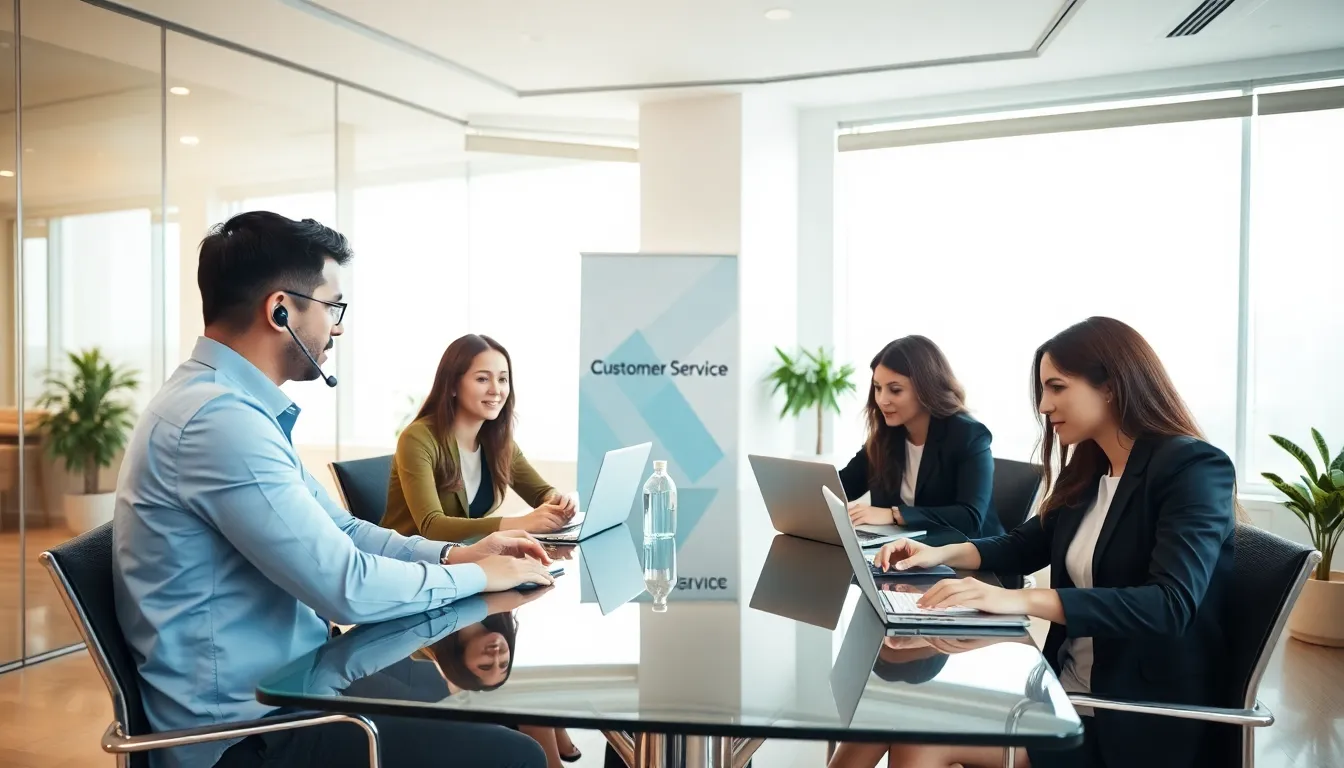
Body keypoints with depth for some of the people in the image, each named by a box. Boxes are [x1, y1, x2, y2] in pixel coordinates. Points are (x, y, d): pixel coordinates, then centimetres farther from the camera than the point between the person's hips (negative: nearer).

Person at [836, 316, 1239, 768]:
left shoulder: (1195, 469, -14)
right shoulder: (1088, 470, 9)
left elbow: (1171, 605, -28)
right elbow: (1026, 545, 22)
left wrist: (1022, 600, -36)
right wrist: (941, 554, 4)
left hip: (1143, 723, -7)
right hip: (1068, 691, 7)